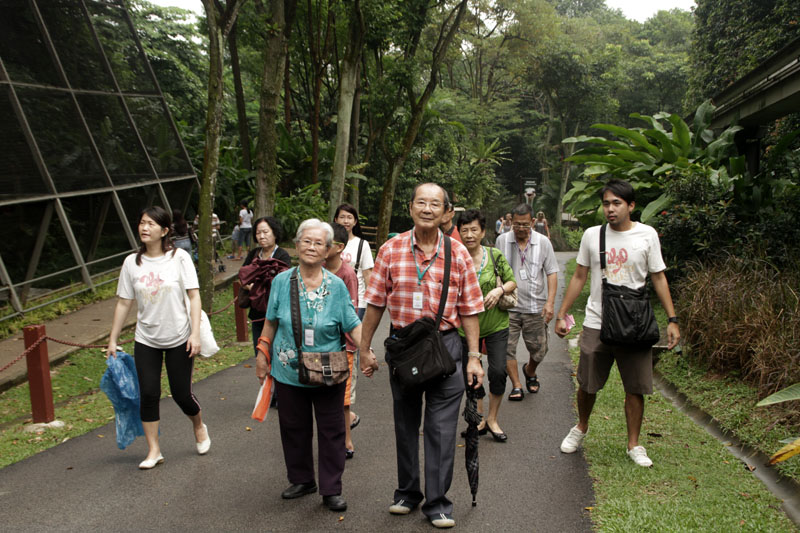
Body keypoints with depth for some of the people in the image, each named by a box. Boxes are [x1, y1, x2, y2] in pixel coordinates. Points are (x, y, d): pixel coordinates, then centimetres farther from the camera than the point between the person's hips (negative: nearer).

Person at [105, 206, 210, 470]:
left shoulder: (179, 258, -9)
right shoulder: (132, 262, 0)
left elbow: (194, 297, -10)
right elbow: (124, 302, 5)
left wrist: (195, 333, -17)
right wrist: (112, 340, 5)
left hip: (179, 339, -2)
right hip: (146, 341, 3)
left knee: (181, 394, 4)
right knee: (148, 394, 1)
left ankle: (199, 427, 35)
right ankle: (154, 451, 16)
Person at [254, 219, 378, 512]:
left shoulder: (336, 286, -3)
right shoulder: (282, 281, 0)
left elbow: (353, 325, -4)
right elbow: (271, 322, 9)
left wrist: (366, 352, -17)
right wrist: (262, 354, 9)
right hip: (288, 372, 1)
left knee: (331, 431, 4)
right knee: (293, 429, 13)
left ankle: (331, 490, 17)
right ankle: (301, 480, 33)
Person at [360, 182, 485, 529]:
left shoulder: (457, 253, -2)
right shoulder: (391, 250, -1)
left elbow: (469, 309, 0)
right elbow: (376, 302, 3)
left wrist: (474, 357, -3)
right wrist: (364, 347, 3)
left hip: (445, 345, -1)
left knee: (441, 428, 2)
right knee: (405, 423, 15)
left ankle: (437, 503, 18)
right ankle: (407, 492, 34)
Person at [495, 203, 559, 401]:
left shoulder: (543, 242, 1)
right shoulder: (502, 240, 1)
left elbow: (552, 273, 1)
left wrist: (550, 302, -8)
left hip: (535, 306, 0)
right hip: (508, 305, 0)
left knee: (539, 349, 8)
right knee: (507, 348, -2)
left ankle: (530, 371, 40)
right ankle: (516, 385, 15)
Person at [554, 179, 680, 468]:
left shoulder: (647, 235, -1)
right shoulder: (592, 235, 2)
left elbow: (658, 278, 3)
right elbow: (579, 277, 9)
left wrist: (672, 319, -2)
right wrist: (562, 314, 6)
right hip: (596, 323, 1)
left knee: (635, 387, 5)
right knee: (587, 384, 9)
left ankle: (634, 444, 23)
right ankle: (581, 428, 36)